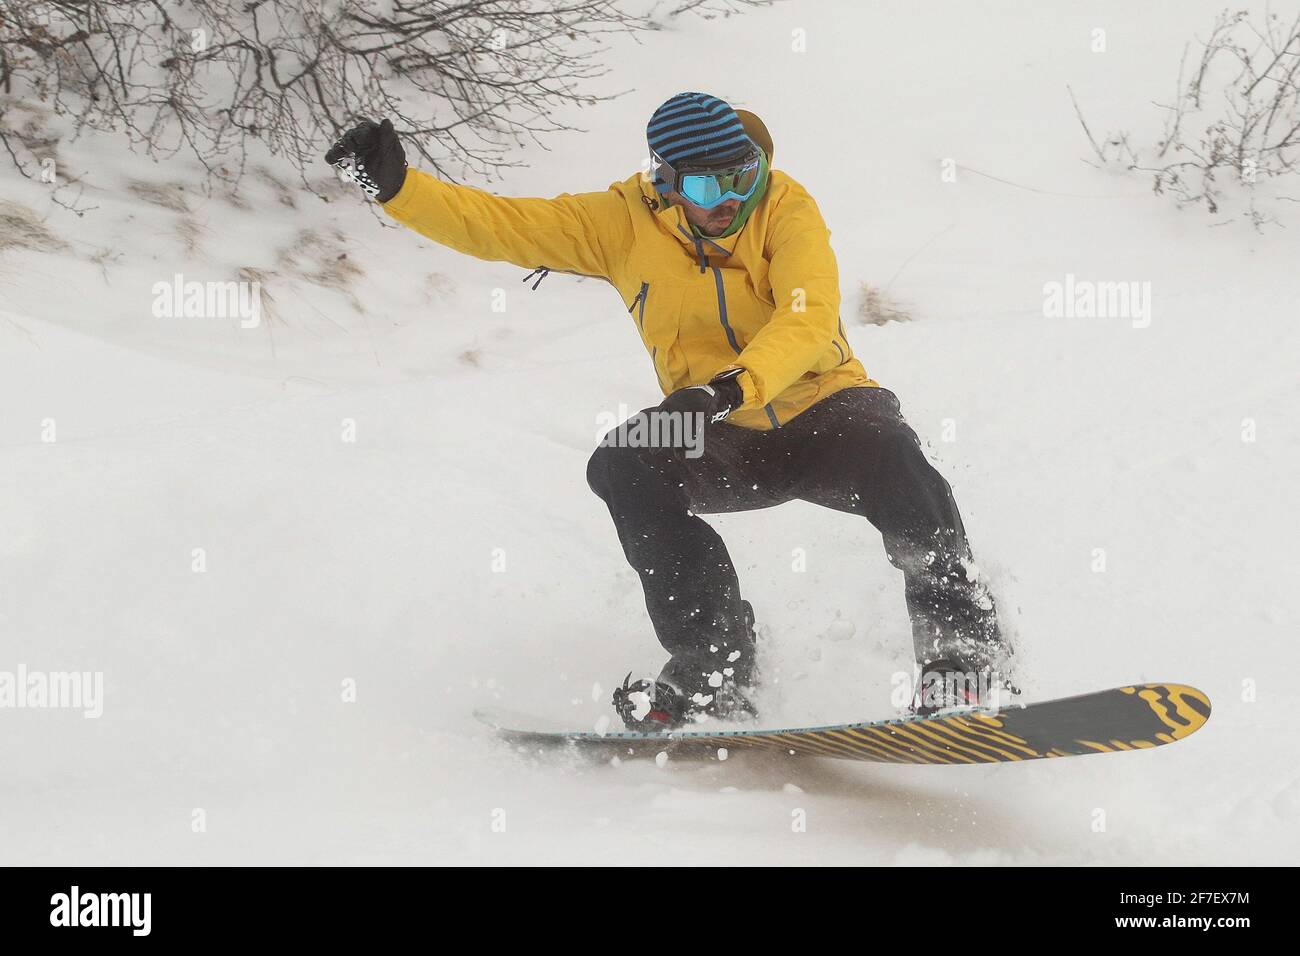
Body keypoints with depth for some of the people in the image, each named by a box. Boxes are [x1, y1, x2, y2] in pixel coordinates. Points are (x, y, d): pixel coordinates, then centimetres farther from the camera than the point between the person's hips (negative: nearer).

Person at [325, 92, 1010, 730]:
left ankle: (959, 637, -20)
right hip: (728, 443, 3)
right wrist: (396, 185, -17)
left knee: (880, 445, -36)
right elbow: (496, 224, -2)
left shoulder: (785, 208, -10)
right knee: (622, 466, -25)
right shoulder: (625, 222, -3)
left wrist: (732, 387, -43)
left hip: (823, 408, -3)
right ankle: (715, 677, -21)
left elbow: (809, 318, -27)